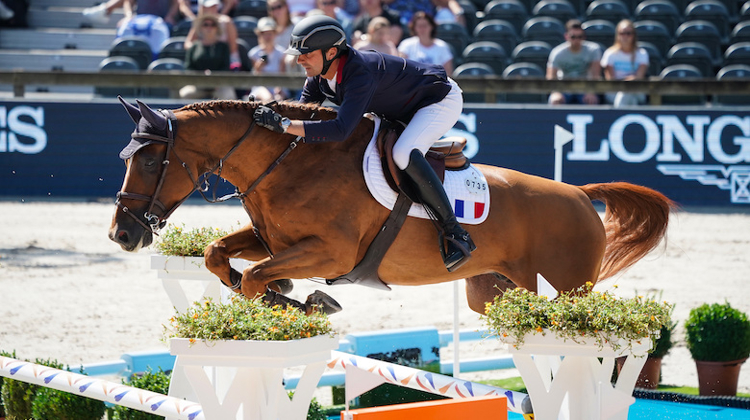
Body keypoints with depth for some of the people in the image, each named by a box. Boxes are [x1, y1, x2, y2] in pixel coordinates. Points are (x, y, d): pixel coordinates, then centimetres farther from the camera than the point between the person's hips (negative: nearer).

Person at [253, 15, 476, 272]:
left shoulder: (361, 74, -38)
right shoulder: (319, 77, -11)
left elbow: (341, 130, -49)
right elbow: (300, 112, -1)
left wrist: (283, 124, -51)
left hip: (442, 100, -10)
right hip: (404, 110, 10)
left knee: (403, 154, -34)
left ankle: (456, 233, -28)